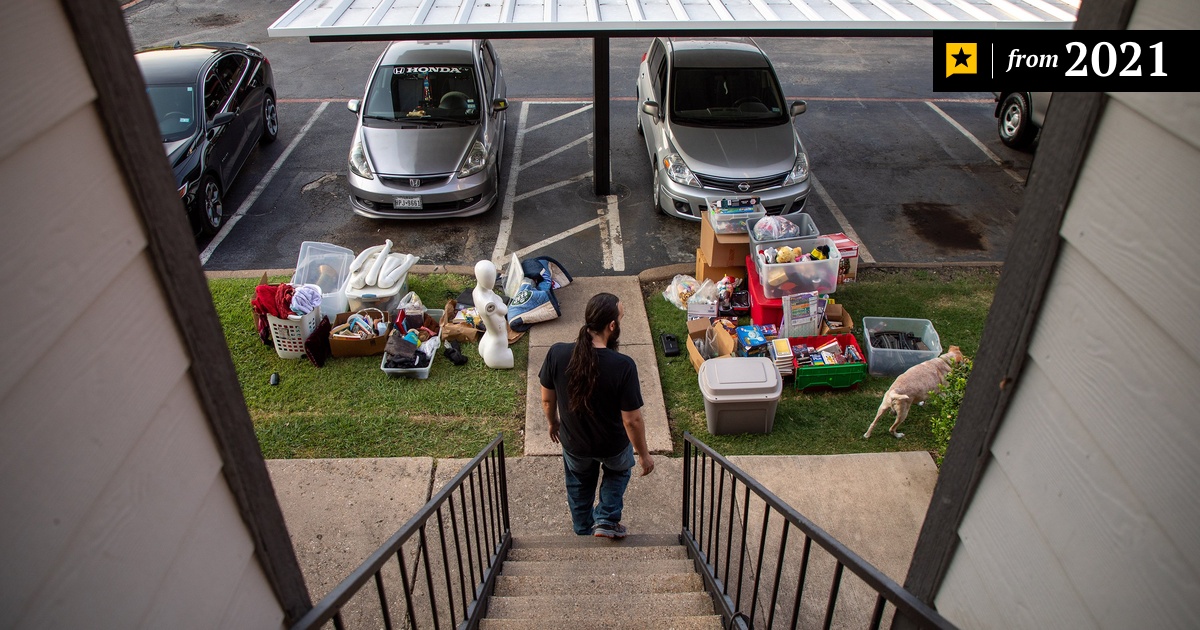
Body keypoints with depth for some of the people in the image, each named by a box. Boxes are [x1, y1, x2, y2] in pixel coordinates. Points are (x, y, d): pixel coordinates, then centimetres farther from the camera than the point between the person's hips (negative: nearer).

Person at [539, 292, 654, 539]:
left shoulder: (557, 354, -25)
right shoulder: (623, 366, -34)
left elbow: (547, 400, -8)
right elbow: (632, 420, -24)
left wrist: (553, 423, 14)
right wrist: (644, 455, -6)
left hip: (573, 443, 3)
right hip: (613, 445, -2)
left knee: (579, 486, 33)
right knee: (619, 471, 35)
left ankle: (584, 532, 52)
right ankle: (606, 520, 28)